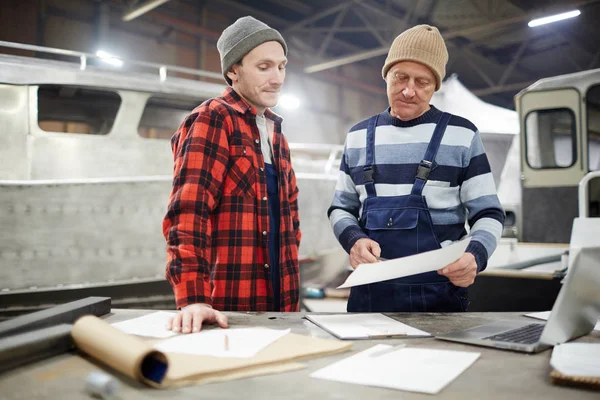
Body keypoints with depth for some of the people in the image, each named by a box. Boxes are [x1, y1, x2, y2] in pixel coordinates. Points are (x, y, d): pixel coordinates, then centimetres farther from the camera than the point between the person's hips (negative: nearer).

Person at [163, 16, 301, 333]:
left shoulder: (275, 130, 14)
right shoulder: (211, 120, -10)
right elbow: (188, 210, -20)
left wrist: (291, 290, 14)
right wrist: (193, 299, -27)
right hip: (227, 306, -7)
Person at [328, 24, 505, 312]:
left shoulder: (461, 135, -1)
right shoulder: (358, 136, 8)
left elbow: (488, 214, 0)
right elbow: (341, 208, 12)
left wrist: (476, 255, -20)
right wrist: (354, 240, -10)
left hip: (439, 292, -2)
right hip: (370, 290, 3)